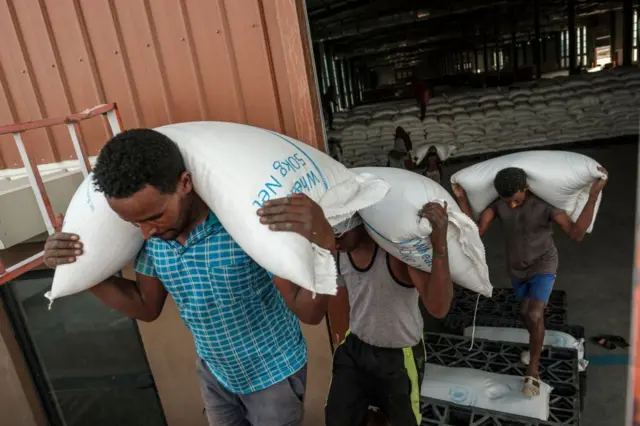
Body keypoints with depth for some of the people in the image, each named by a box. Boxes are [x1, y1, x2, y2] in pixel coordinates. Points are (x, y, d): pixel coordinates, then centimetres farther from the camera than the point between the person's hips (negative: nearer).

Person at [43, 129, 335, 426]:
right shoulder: (153, 235, -15)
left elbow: (309, 312, -30)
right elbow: (146, 307, 1)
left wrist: (323, 245, -50)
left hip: (273, 374, -5)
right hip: (213, 372, 5)